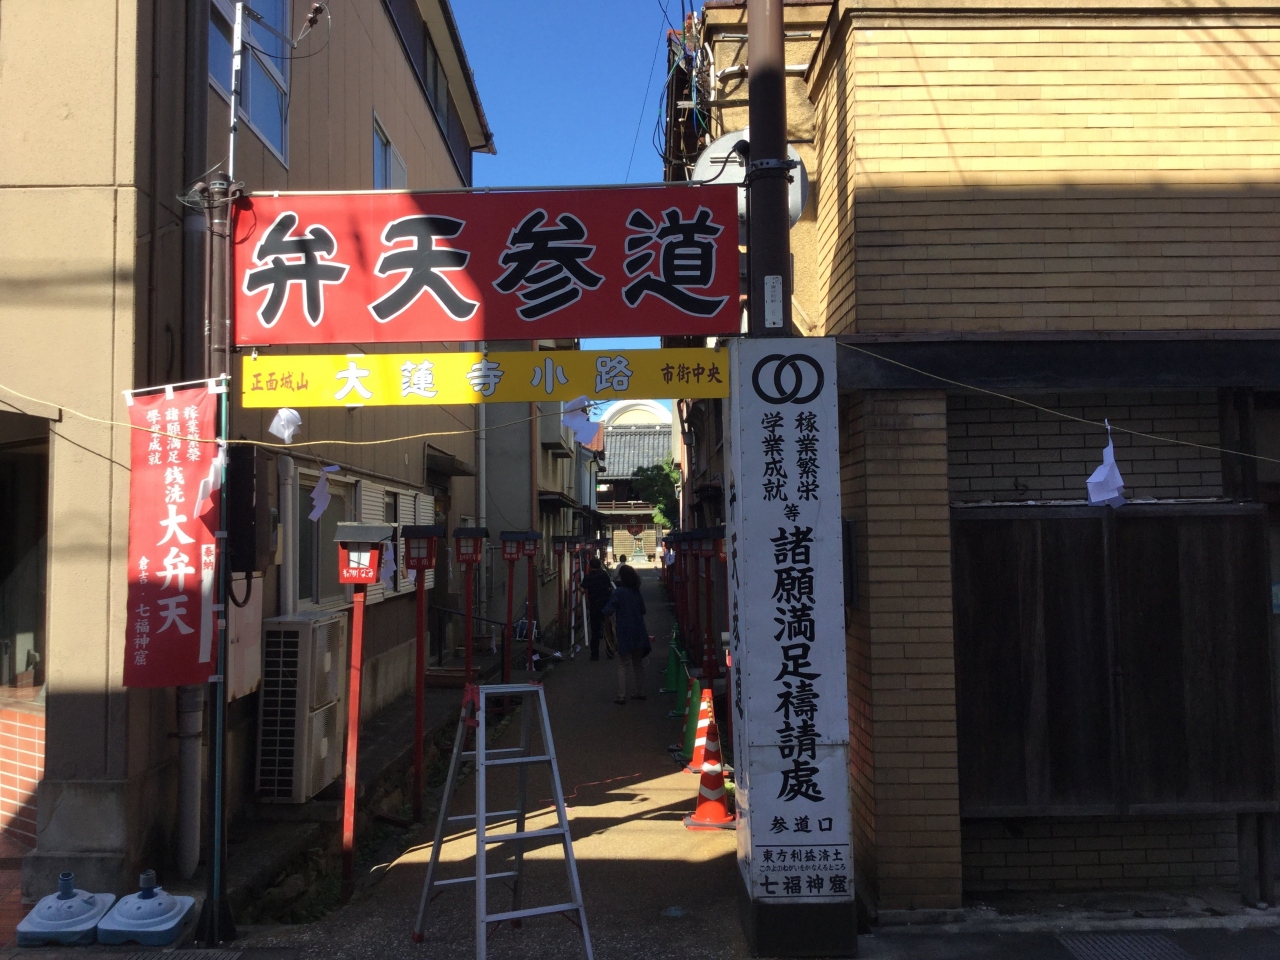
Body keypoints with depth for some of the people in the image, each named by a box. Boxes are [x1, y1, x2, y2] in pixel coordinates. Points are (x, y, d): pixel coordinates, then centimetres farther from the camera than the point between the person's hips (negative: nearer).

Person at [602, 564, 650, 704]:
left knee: (622, 664, -1)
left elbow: (607, 611, -15)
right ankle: (640, 692, 21)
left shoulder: (619, 592, -12)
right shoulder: (637, 591, 7)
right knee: (638, 663, 16)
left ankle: (621, 696, -4)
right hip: (639, 631, 6)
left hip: (625, 632, -6)